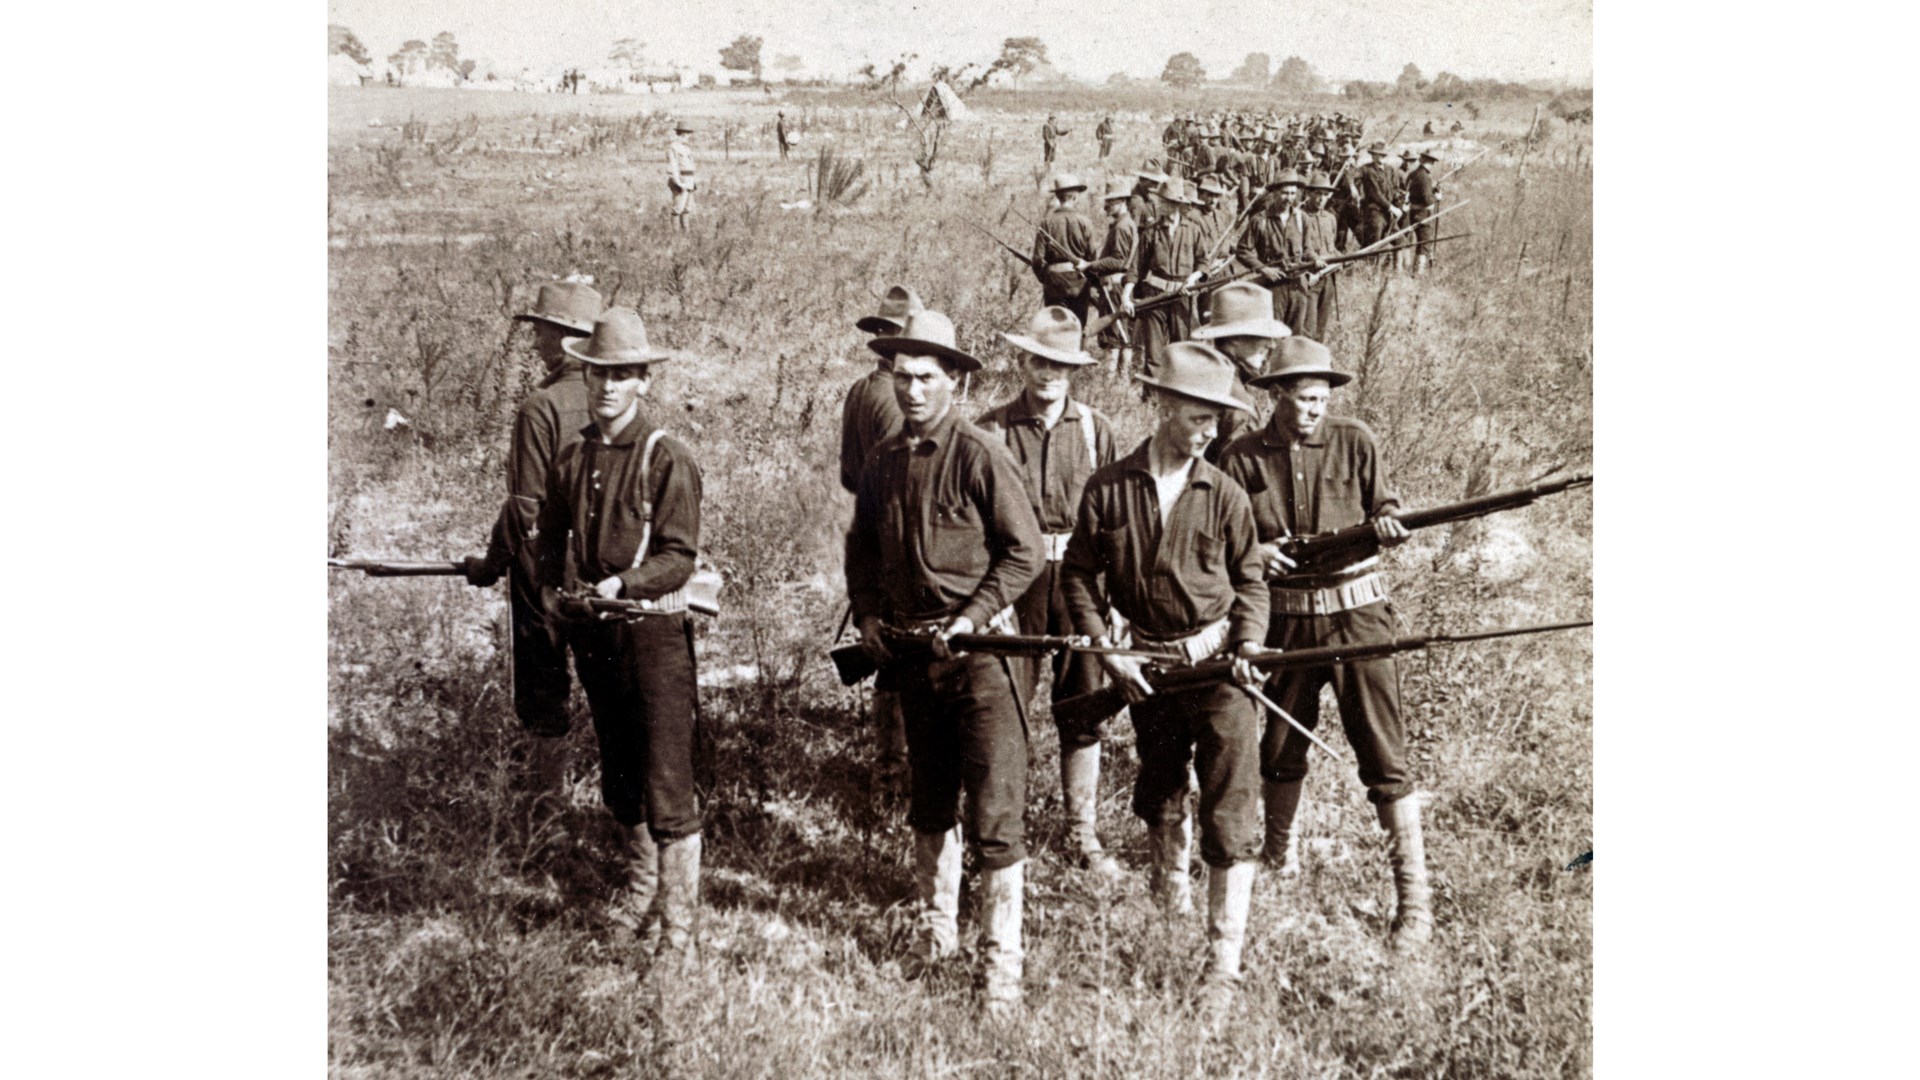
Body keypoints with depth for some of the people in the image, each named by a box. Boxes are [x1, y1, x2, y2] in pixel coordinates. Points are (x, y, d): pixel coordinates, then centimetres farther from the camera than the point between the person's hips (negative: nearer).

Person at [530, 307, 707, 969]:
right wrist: (550, 587, -2)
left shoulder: (668, 460, -9)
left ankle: (678, 931, 1)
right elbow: (550, 536, 17)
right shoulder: (571, 460, 8)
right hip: (591, 633, 6)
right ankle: (642, 883, 40)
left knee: (667, 789, -6)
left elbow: (679, 558, -14)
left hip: (653, 630, -6)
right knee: (619, 777, 20)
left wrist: (620, 585, -27)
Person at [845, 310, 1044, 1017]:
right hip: (909, 650, 7)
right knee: (929, 801, 19)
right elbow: (862, 548, 21)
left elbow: (1025, 553, -12)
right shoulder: (883, 461, 8)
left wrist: (971, 620, -17)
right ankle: (937, 931, 34)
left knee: (995, 811, -6)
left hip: (977, 648, -7)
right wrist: (867, 613, 6)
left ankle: (1003, 963, 3)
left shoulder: (980, 456, -12)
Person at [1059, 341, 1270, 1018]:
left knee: (1230, 808, -7)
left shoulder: (1223, 494, -4)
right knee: (1159, 789, 20)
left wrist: (1249, 644, -7)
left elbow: (1250, 578, 7)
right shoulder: (1109, 489, -5)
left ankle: (1224, 962, -1)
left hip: (1217, 662, -1)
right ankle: (1168, 883, 52)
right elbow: (1078, 574, 2)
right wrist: (1106, 650, -5)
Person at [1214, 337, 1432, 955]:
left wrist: (1387, 525, -17)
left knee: (1384, 756, -5)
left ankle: (1414, 897, 0)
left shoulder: (1355, 443, 0)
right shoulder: (1243, 459, 2)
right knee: (1280, 749, 15)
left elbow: (1388, 511, 6)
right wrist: (1252, 553, -15)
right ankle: (1279, 864, 38)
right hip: (1284, 619, 2)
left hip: (1356, 610, -2)